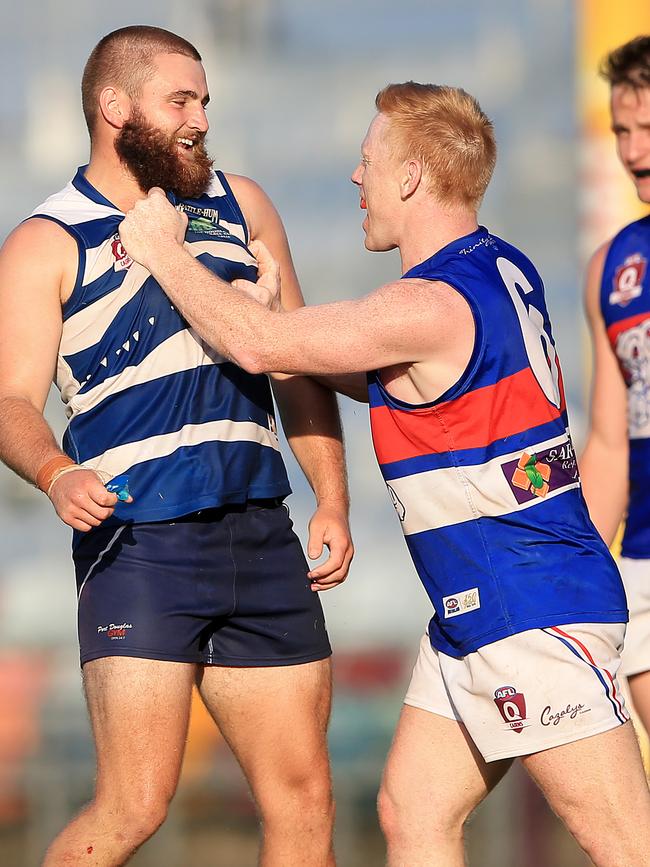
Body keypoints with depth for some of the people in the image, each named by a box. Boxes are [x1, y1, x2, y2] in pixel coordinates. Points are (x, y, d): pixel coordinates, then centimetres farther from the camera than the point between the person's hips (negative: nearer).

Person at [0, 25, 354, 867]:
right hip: (138, 541, -5)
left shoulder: (238, 205, 15)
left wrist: (332, 501, 8)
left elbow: (297, 363, 18)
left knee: (302, 798, 5)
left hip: (260, 540, 5)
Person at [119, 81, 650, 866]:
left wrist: (163, 250, 1)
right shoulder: (502, 270, 10)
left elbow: (258, 345, -13)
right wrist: (273, 307, 19)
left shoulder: (431, 308, -20)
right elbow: (403, 386, 25)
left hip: (534, 612, -10)